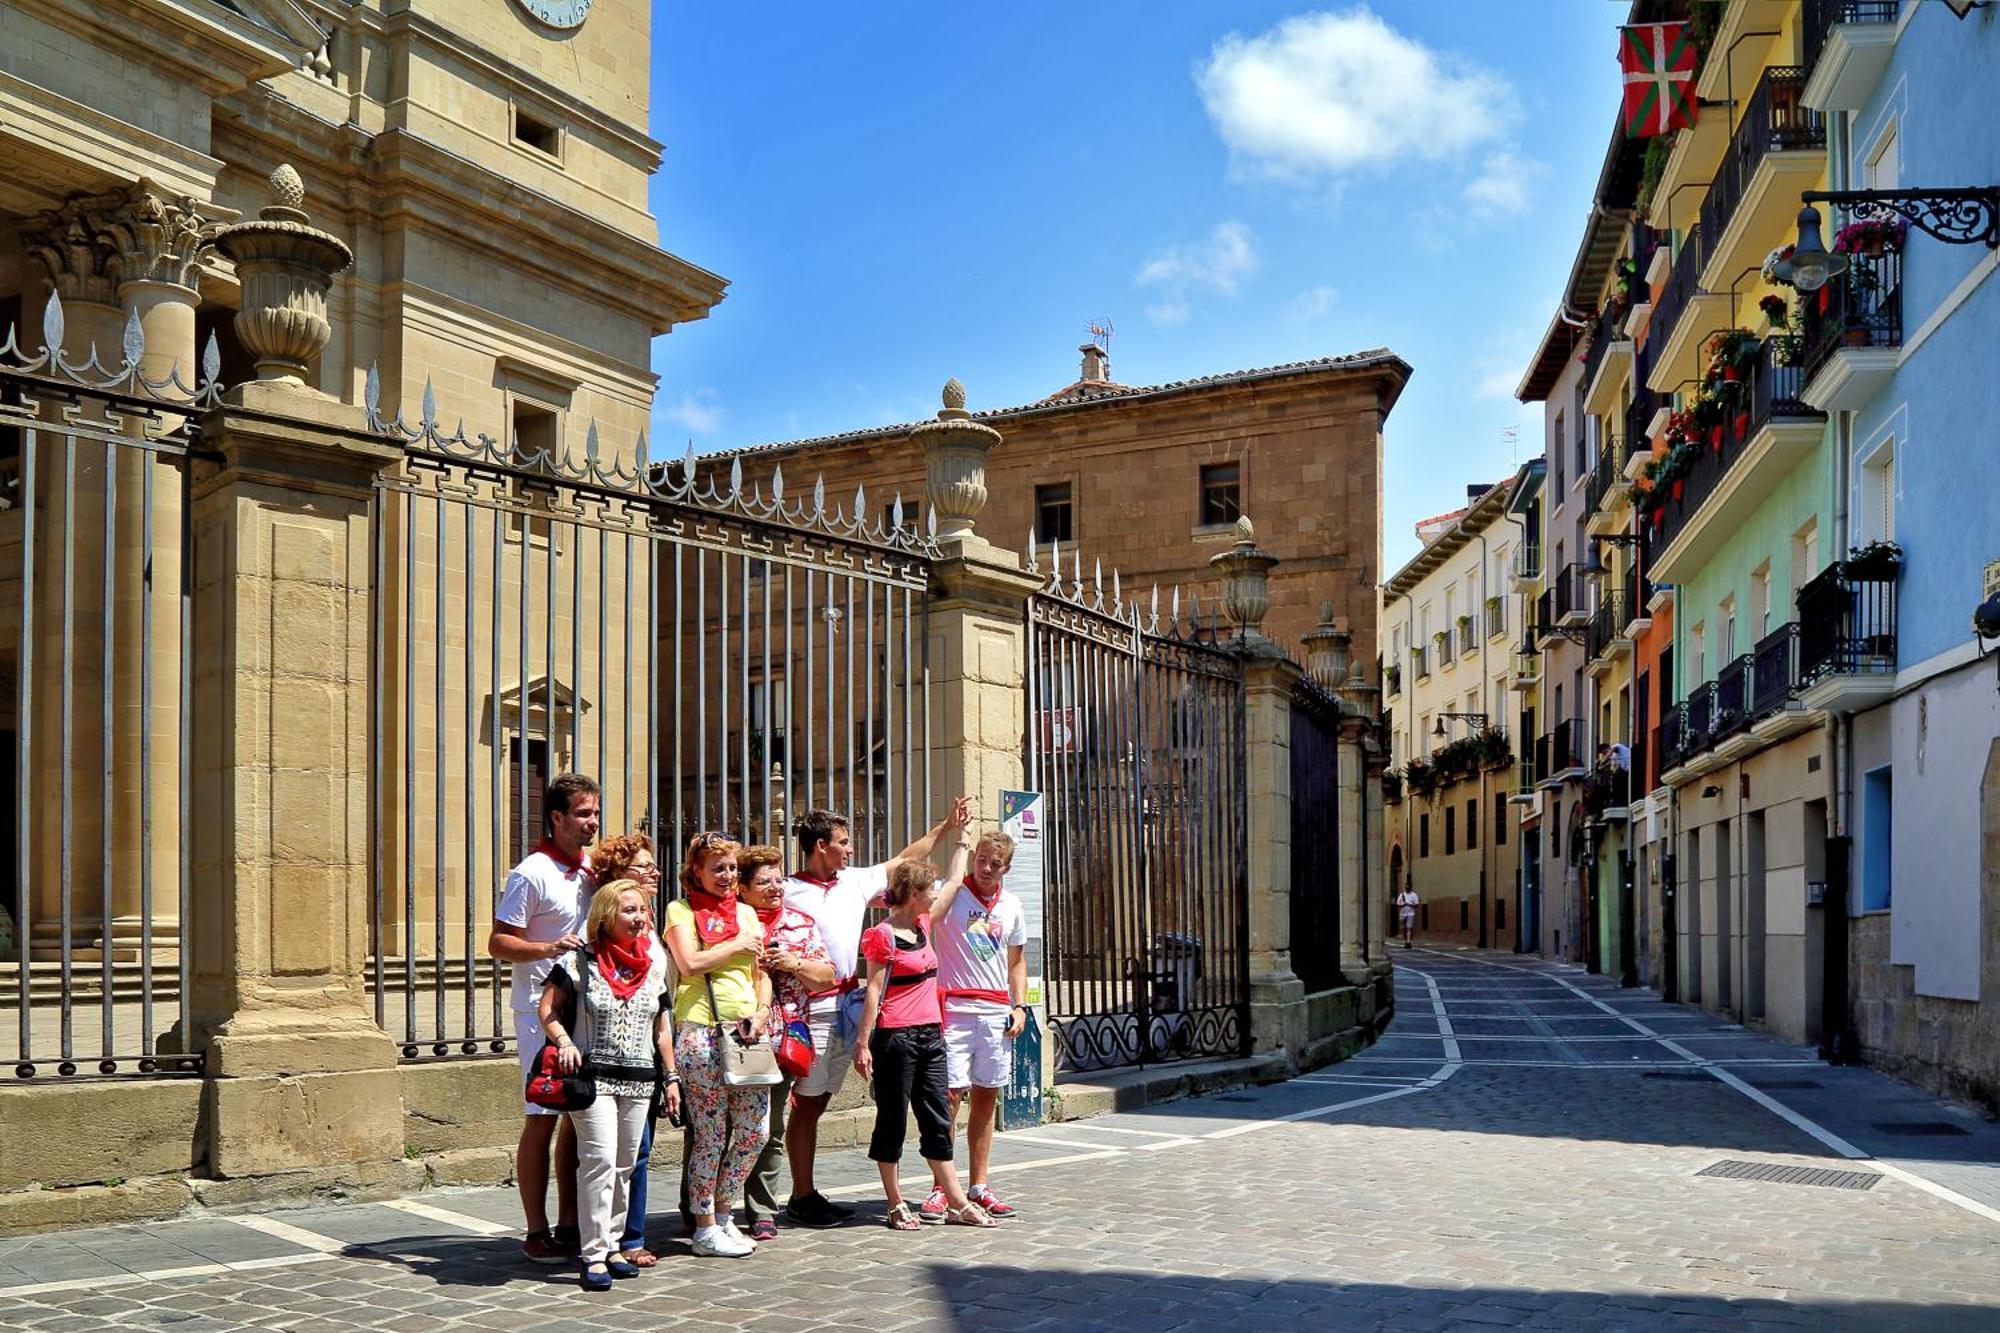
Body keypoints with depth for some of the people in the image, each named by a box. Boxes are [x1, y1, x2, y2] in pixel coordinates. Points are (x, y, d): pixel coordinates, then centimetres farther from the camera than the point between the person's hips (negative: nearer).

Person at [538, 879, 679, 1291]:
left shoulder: (654, 967, 10)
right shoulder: (580, 961, -5)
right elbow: (547, 1008, -1)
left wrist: (670, 1077, 15)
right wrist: (565, 1043, -17)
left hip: (639, 1081, 5)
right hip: (593, 1077, -5)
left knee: (625, 1165, 9)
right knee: (600, 1160, -12)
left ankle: (611, 1245, 21)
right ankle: (594, 1255, -6)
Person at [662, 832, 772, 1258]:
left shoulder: (746, 912, 19)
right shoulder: (681, 910, 3)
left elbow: (761, 971, 17)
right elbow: (690, 963, -12)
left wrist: (762, 1011, 0)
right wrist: (738, 945, -3)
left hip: (747, 1034, 6)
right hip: (701, 1033, -6)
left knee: (753, 1133, 5)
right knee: (711, 1136, -3)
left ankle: (722, 1213, 23)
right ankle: (706, 1229, 10)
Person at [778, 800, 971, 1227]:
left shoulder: (853, 882, 12)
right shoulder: (789, 894, -9)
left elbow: (904, 861, 22)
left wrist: (947, 826, 24)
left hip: (847, 1007, 7)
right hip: (813, 1010, -7)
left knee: (819, 1103, 12)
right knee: (806, 1104, 0)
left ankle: (809, 1194, 18)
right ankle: (801, 1199, 6)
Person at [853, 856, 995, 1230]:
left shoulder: (922, 926, 13)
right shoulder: (884, 935, -10)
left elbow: (954, 883, 25)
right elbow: (873, 991, -12)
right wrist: (862, 1042, -15)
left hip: (931, 1034, 8)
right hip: (896, 1036, -8)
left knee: (937, 1119, 9)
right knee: (893, 1119, 2)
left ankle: (957, 1203, 13)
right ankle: (897, 1206, 9)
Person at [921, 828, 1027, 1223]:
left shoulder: (1011, 906, 13)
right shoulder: (953, 892, -4)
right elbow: (926, 916, -28)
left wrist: (1019, 1005, 9)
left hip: (996, 1014, 5)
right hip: (955, 1010, -5)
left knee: (987, 1099, 9)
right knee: (949, 1098, -8)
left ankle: (978, 1186, 16)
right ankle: (941, 1189, -1)